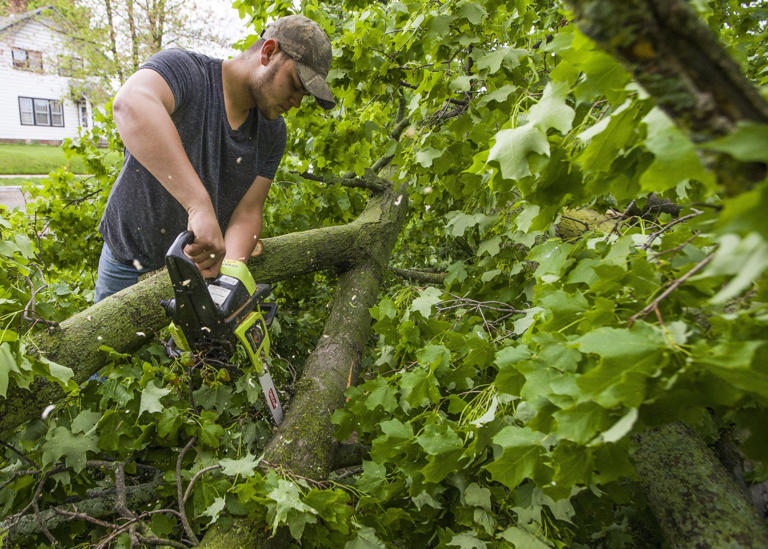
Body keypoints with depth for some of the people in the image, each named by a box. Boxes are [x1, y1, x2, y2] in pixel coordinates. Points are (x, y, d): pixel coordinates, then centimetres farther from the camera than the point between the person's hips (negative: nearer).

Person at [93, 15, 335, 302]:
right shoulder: (182, 69, -23)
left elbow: (247, 214, -11)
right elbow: (131, 104, -46)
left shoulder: (272, 133, -7)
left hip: (203, 262, 4)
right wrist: (200, 206, -56)